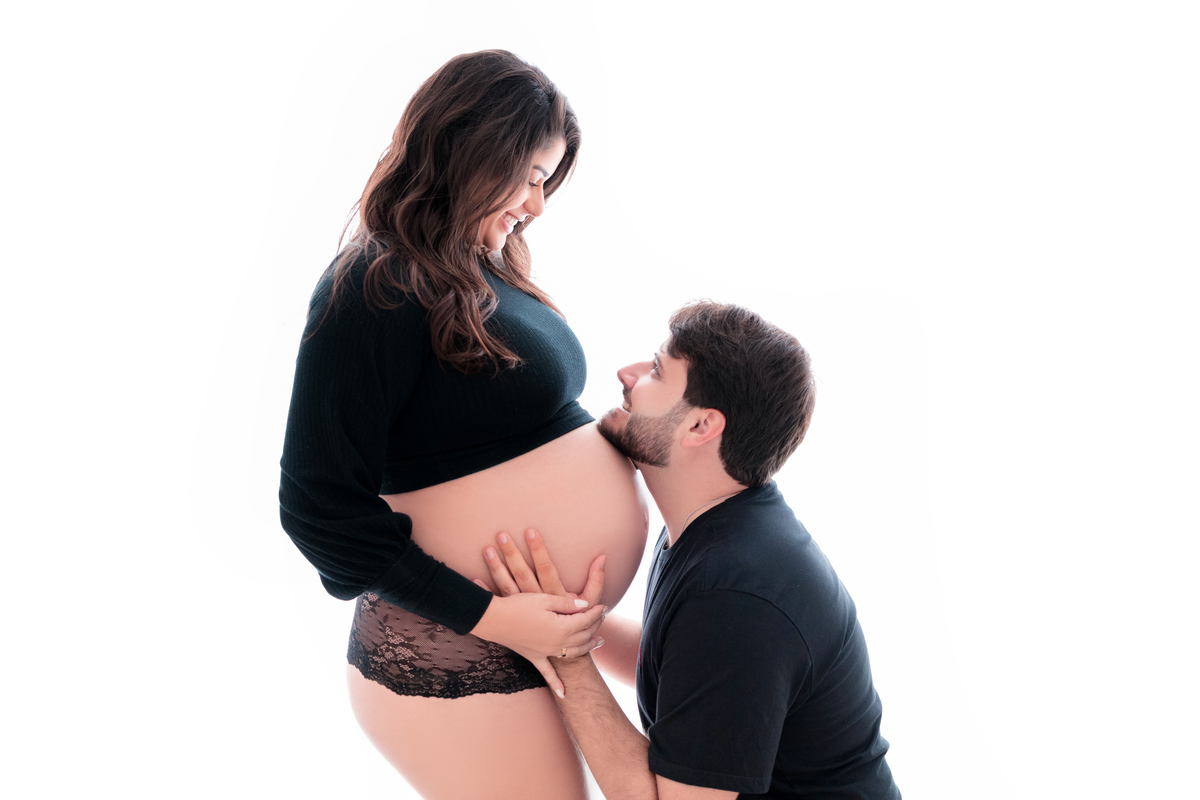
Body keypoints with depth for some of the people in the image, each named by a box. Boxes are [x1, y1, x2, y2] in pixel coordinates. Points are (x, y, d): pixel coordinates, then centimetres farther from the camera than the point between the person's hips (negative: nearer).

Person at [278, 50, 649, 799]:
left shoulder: (483, 272, 10)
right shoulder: (376, 290, -18)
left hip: (533, 635, 9)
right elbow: (320, 506, -20)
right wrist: (490, 616, -21)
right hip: (459, 656, -9)